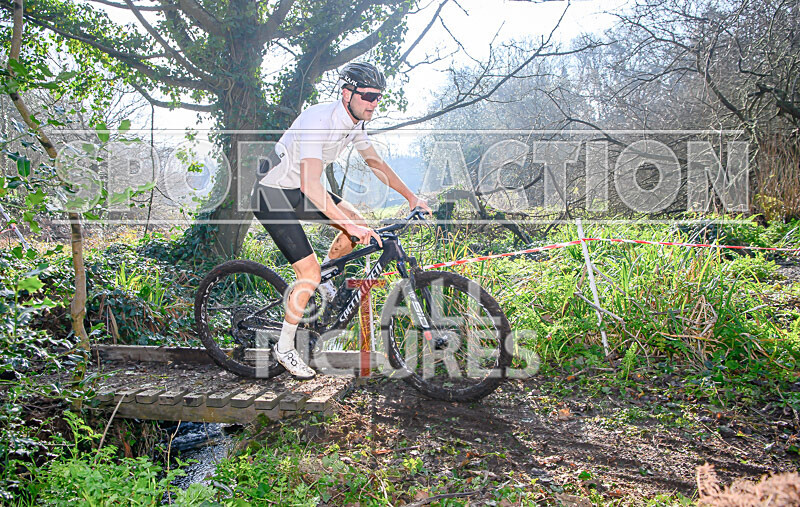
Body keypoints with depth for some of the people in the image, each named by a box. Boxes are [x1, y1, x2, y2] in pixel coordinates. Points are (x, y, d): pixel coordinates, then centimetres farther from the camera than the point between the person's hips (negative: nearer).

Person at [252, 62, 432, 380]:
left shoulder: (354, 123, -3)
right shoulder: (319, 121, -30)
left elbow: (376, 163, 12)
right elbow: (310, 185, -40)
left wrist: (411, 197, 10)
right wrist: (348, 225, -43)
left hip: (298, 192, 8)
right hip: (272, 197, -8)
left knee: (358, 223, -2)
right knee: (309, 273, -15)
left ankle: (322, 281, 22)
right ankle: (284, 348, 4)